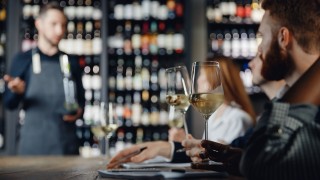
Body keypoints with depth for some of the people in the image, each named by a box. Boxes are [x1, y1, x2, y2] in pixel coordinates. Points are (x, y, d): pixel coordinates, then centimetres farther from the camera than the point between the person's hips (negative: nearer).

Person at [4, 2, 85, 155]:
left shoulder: (71, 62, 12)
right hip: (33, 144, -2)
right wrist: (16, 92, -18)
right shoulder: (23, 60, 5)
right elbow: (10, 104, 4)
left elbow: (81, 99, 16)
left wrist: (79, 111, -6)